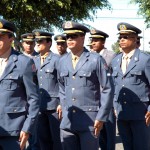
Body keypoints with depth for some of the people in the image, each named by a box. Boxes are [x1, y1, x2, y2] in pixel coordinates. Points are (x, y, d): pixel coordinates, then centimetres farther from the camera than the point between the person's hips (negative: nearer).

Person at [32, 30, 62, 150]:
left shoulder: (56, 59, -6)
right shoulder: (34, 61, 12)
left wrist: (62, 103, -12)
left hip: (54, 105, -5)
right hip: (39, 105, 6)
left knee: (56, 137, 2)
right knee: (43, 137, 11)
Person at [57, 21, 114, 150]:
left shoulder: (96, 60, -5)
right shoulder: (63, 61, 9)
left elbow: (108, 89, -5)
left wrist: (101, 118, -8)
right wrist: (65, 109, 12)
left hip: (89, 121, -4)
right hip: (67, 121, 5)